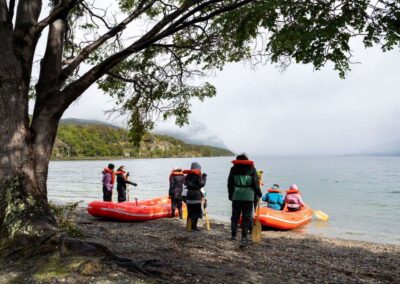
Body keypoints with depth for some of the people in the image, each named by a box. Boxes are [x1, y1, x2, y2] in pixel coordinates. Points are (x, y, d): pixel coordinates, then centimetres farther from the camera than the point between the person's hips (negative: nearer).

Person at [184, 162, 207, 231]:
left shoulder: (187, 176, 10)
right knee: (196, 211, 0)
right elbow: (201, 184, -13)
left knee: (190, 211, 13)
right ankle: (194, 226, -4)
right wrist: (204, 177, -3)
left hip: (189, 194, 7)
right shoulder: (198, 175, -9)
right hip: (196, 195, -6)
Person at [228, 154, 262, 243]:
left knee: (235, 216, 11)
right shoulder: (252, 169, 4)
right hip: (248, 196, -1)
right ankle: (244, 237, 4)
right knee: (246, 217, 5)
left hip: (236, 196, 1)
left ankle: (233, 235, 13)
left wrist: (230, 194, 12)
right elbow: (255, 183, 1)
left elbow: (230, 183, 5)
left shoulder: (234, 169, 6)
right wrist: (259, 193, 13)